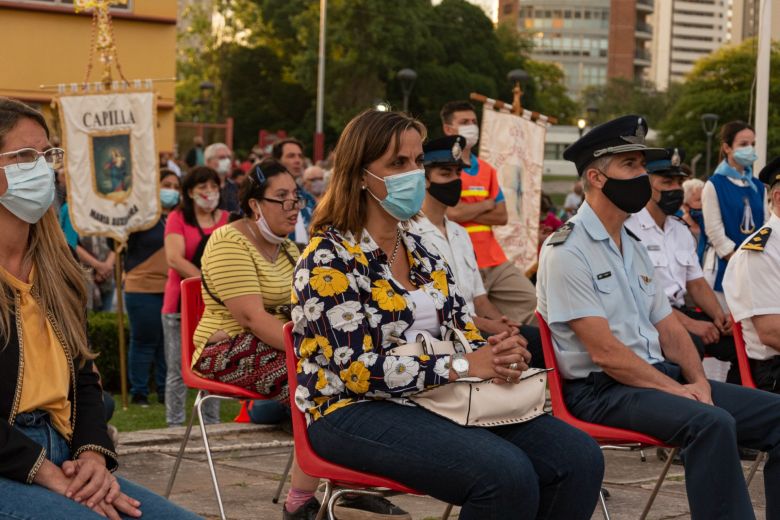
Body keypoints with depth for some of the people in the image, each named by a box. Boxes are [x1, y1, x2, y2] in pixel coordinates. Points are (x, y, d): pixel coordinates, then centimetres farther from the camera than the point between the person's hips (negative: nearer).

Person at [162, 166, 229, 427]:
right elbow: (174, 258, -11)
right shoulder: (177, 218, 2)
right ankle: (175, 426, 6)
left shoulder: (226, 220, 11)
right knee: (178, 370, 1)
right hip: (180, 304, -2)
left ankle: (211, 424, 14)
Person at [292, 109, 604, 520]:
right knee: (506, 473, -31)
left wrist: (495, 352, -9)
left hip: (435, 399, 7)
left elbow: (462, 327, 16)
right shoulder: (329, 258, -9)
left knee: (579, 457, -13)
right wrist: (464, 366, -19)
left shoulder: (420, 250, 15)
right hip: (357, 411, -7)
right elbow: (360, 369, -17)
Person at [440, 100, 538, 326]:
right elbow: (452, 213, -19)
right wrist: (486, 205, -3)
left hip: (495, 261, 6)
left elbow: (502, 216, 7)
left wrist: (467, 211, -8)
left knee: (534, 305, 0)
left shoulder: (487, 170, 14)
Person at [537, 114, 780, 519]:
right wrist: (675, 390, -16)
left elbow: (668, 327, 15)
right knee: (711, 423, -33)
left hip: (659, 376, 9)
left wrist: (697, 382, -4)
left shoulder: (633, 245, 17)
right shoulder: (567, 251, -10)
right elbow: (603, 351, -16)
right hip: (600, 390, -8)